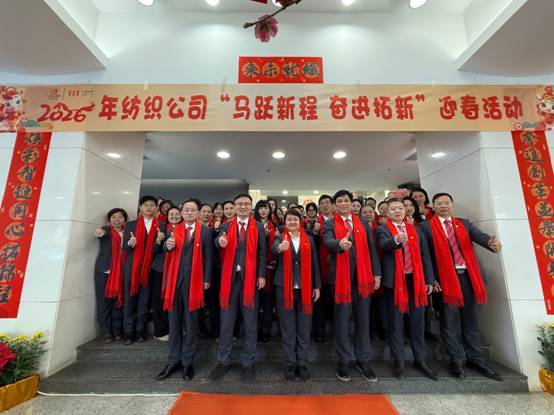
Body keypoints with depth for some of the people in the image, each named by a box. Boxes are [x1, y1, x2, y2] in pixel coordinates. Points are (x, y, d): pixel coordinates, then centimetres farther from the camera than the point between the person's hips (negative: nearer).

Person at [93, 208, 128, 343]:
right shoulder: (106, 230, 1)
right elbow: (103, 234, -23)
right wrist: (99, 233, -43)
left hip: (120, 272, 2)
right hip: (104, 271, -2)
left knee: (118, 301, 7)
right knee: (104, 301, 3)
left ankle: (117, 331, 17)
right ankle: (106, 333, 13)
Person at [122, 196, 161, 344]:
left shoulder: (160, 226, 1)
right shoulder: (131, 225, 6)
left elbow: (157, 250, -1)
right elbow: (124, 246, 3)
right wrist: (130, 243, -19)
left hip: (150, 268, -1)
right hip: (131, 267, 1)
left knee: (144, 301, 8)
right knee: (129, 299, 7)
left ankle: (140, 330, 20)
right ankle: (128, 332, 17)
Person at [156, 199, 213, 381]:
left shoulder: (205, 231, -1)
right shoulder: (174, 230, 8)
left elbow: (208, 256, -2)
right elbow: (167, 247, -8)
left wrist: (207, 279, -6)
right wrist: (168, 245, -31)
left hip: (194, 280, -3)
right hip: (175, 278, 3)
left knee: (191, 322, 9)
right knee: (174, 321, 13)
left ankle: (188, 361, 24)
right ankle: (173, 360, 29)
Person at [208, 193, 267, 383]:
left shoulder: (258, 227, 4)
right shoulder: (227, 225, 7)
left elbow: (262, 252, 1)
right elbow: (219, 241, -12)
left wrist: (261, 275, -7)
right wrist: (221, 242, -35)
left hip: (250, 277, -1)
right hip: (230, 277, 1)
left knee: (250, 322, 9)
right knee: (226, 321, 12)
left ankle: (248, 363, 27)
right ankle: (223, 361, 31)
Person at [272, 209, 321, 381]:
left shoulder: (309, 239, 7)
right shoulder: (280, 238, 1)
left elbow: (314, 263, 8)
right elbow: (274, 247, -23)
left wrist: (317, 286, 4)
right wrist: (280, 248, -46)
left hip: (305, 289, 2)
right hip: (285, 288, -1)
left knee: (304, 328, 10)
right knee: (287, 328, 8)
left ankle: (303, 363, 26)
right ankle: (290, 364, 23)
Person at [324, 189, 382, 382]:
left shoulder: (363, 223, 10)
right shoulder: (329, 225, 0)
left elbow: (371, 249, 8)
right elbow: (329, 242, -20)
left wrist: (376, 273, 4)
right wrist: (340, 244, -42)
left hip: (362, 275, 3)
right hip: (341, 276, -3)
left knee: (363, 319, 12)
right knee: (341, 320, 7)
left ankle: (362, 359, 29)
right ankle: (345, 361, 24)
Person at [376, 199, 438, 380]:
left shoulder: (416, 230, 13)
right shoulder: (383, 229, 0)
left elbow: (425, 255, 11)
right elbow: (384, 245, -22)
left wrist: (429, 279, 6)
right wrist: (396, 239, -42)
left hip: (416, 279, 4)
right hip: (395, 280, -4)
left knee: (418, 321, 13)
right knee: (396, 322, 6)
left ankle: (420, 360, 30)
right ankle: (398, 361, 21)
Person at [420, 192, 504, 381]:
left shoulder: (464, 223, 13)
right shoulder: (426, 226, -2)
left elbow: (480, 236, -5)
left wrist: (493, 243, -28)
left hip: (468, 276, 4)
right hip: (445, 278, -4)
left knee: (471, 320, 14)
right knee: (449, 322, 6)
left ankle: (475, 359, 31)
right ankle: (457, 360, 22)